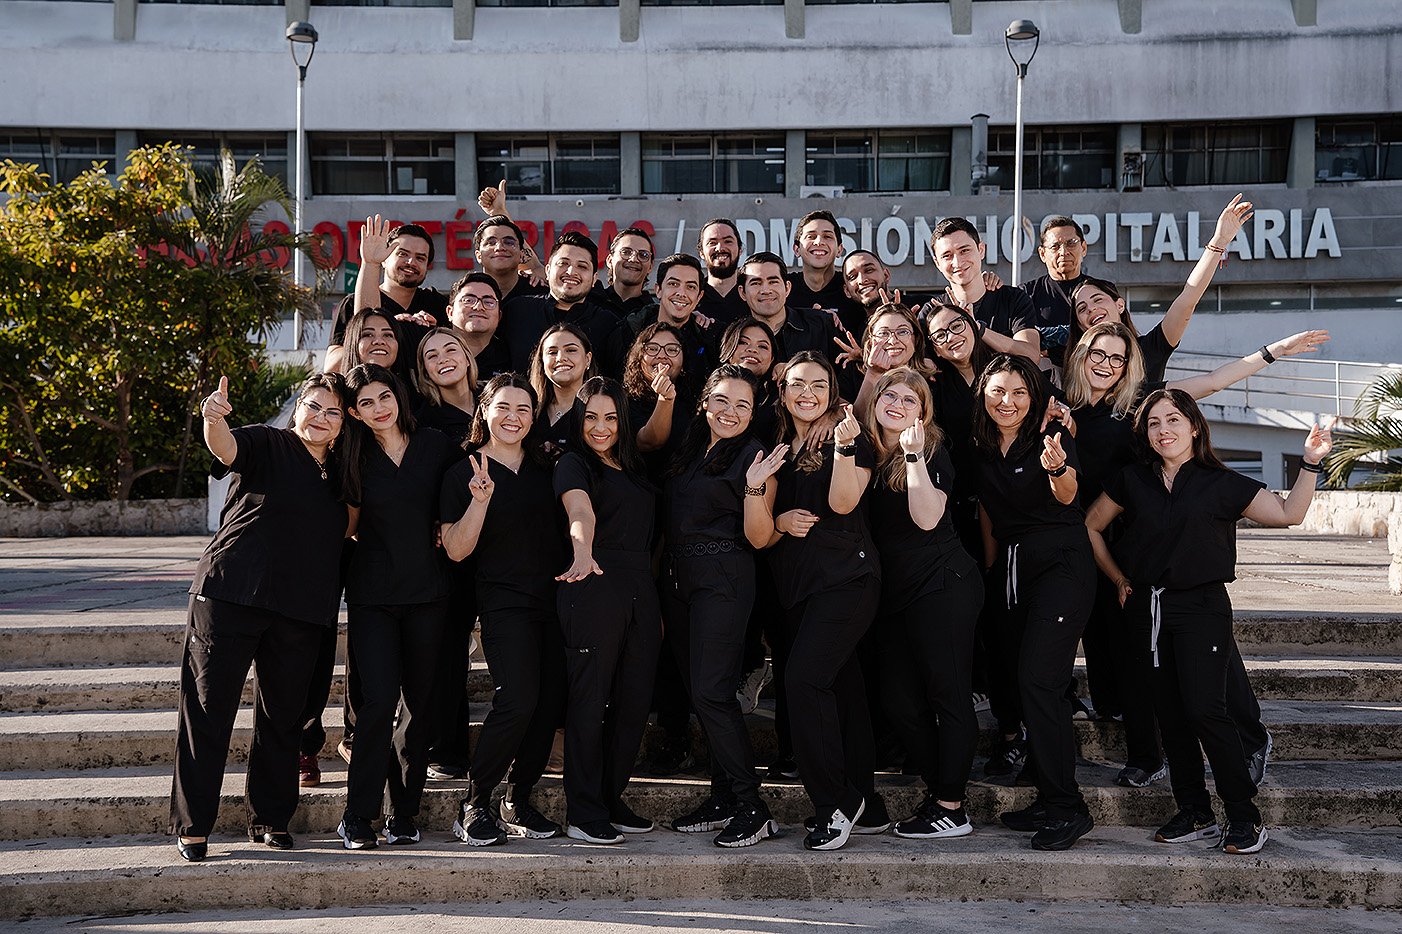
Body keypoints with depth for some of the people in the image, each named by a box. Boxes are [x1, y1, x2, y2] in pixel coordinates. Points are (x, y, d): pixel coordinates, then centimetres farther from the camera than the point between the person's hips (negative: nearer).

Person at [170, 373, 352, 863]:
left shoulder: (339, 473, 14)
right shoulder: (267, 445, -1)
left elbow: (342, 532, 27)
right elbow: (226, 447, -22)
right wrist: (214, 420, -44)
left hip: (300, 611, 5)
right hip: (230, 596, -5)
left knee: (282, 715, 10)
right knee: (208, 708, -2)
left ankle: (270, 819, 22)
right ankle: (191, 826, 5)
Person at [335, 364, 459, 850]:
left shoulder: (437, 446, 3)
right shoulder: (354, 457, 3)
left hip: (427, 592, 1)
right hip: (372, 595, -1)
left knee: (419, 704, 5)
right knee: (380, 699, -12)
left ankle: (404, 814, 14)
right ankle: (358, 816, -2)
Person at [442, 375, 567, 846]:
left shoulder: (543, 468, 13)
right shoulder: (464, 473, -1)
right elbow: (455, 550, -7)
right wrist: (480, 500, -20)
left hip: (554, 597, 5)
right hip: (505, 602, -5)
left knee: (551, 703, 1)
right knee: (518, 700, -20)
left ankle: (518, 803, 15)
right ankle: (474, 805, -6)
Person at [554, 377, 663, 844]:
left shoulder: (633, 469, 20)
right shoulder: (574, 464, -1)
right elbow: (580, 510, -24)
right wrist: (583, 551, -41)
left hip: (641, 592, 7)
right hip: (594, 588, -7)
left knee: (634, 700, 7)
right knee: (590, 699, -4)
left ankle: (611, 799, 20)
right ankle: (583, 812, 2)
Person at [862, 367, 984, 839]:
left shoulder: (932, 451, -6)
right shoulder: (866, 452, 11)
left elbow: (927, 518, -19)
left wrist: (914, 454, -23)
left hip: (942, 587, -7)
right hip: (894, 591, 7)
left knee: (947, 693, -4)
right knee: (898, 698, 6)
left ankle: (951, 809, 0)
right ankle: (937, 789, 18)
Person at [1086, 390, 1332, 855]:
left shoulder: (1221, 484, -1)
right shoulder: (1132, 481, 7)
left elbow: (1288, 514, -4)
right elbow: (1091, 527, 16)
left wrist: (1310, 463, -13)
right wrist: (1120, 580, 12)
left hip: (1202, 607, -4)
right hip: (1150, 610, 4)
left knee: (1204, 708, -15)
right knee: (1170, 715, 5)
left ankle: (1245, 817, -6)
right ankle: (1194, 814, 16)